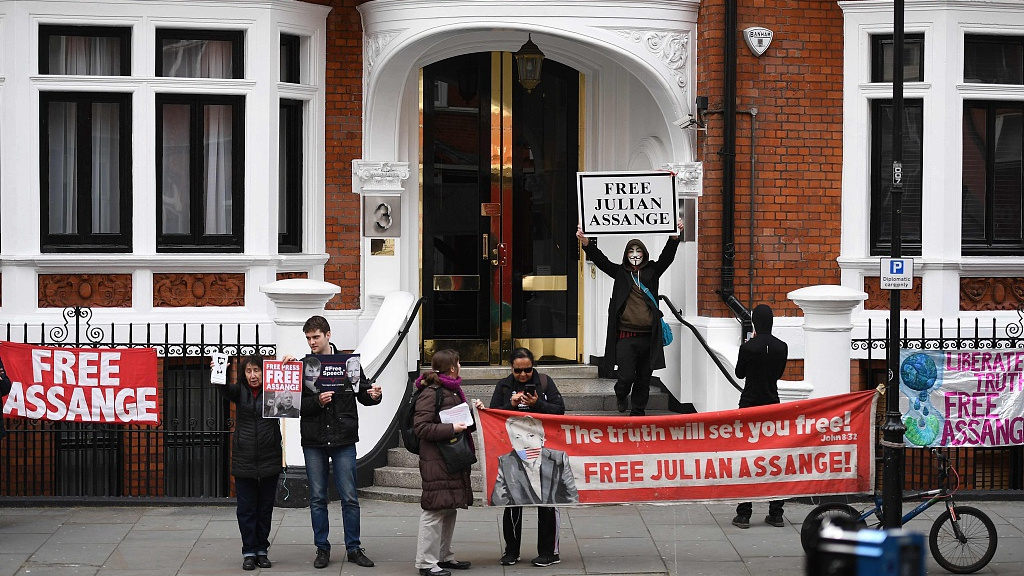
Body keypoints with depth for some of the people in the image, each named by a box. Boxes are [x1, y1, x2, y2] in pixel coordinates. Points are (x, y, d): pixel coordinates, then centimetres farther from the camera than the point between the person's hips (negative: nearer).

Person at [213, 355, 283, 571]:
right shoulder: (240, 391, 1)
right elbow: (226, 390, -18)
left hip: (269, 459, 0)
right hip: (244, 460, 0)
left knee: (265, 508, 8)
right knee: (246, 509, 2)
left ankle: (262, 551, 18)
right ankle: (249, 552, 10)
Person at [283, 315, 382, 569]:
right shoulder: (303, 367, 3)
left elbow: (362, 394, 6)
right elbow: (296, 405, -2)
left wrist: (373, 395, -16)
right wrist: (317, 402, -19)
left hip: (343, 442, -1)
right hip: (313, 443, 1)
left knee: (350, 498, 1)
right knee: (317, 498, 6)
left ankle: (354, 548, 11)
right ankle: (322, 549, 15)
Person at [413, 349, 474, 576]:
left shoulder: (453, 391, 17)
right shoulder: (430, 393, -13)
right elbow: (421, 427, -19)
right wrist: (451, 429, -21)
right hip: (436, 461, -10)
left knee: (450, 509, 14)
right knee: (435, 510, -8)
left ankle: (444, 556, 24)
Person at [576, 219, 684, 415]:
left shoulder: (652, 271, 11)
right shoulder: (620, 273, 9)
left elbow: (667, 256, 2)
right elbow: (600, 260, 0)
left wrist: (675, 237, -15)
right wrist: (586, 242, -15)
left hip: (648, 336, 2)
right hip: (625, 335, -2)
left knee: (644, 378, 7)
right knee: (627, 376, -7)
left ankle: (638, 411, 21)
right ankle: (621, 394, 26)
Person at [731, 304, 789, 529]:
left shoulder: (748, 347, -14)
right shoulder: (782, 347, -2)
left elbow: (739, 373, 2)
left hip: (749, 405, -3)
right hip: (772, 405, 3)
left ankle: (743, 514, -1)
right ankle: (776, 513, 10)